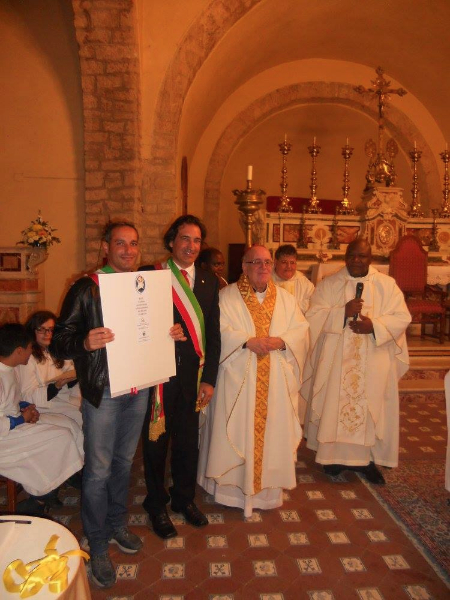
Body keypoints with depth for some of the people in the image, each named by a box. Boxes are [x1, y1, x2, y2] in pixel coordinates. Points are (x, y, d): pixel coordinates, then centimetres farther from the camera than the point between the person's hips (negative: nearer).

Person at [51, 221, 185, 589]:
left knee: (124, 462, 21)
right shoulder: (86, 289, -10)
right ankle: (98, 547, 28)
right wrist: (86, 342, -32)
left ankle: (117, 526, 42)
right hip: (103, 391, -5)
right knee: (98, 470, 7)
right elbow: (58, 343, -12)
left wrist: (173, 334, -6)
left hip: (139, 388, 5)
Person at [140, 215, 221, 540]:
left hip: (193, 376, 3)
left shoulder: (209, 281, 3)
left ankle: (184, 498, 41)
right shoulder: (149, 276, -8)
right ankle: (157, 504, 37)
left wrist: (209, 378, 2)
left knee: (188, 441, 17)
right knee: (156, 442, 13)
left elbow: (213, 332, 4)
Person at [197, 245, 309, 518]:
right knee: (238, 431, 4)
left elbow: (301, 330, 3)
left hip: (276, 381, 3)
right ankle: (234, 486, 21)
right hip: (239, 378, -3)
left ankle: (269, 486, 27)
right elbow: (220, 331, -10)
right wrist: (248, 341, -22)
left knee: (273, 430, 9)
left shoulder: (286, 298, 9)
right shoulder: (228, 296, -1)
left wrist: (280, 341, -15)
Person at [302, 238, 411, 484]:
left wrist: (374, 325, -17)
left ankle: (367, 458, 20)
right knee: (335, 406, 3)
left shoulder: (387, 284, 5)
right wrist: (343, 312, -20)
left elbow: (402, 317, -1)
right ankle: (335, 455, 20)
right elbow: (314, 316, -5)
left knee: (371, 407, 5)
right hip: (336, 360, 0)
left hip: (374, 362, 1)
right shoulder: (329, 284, 3)